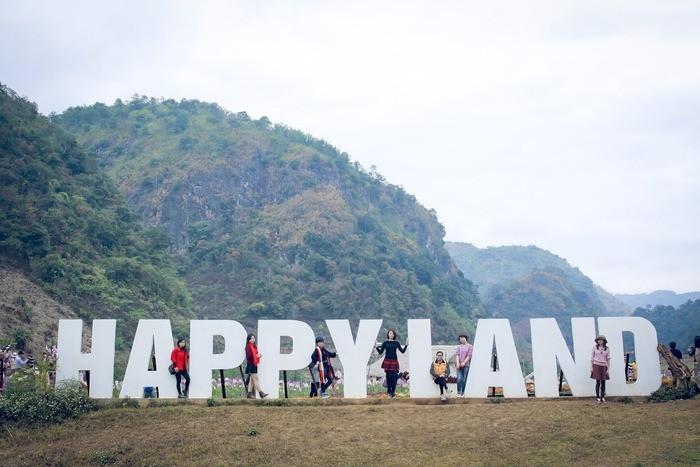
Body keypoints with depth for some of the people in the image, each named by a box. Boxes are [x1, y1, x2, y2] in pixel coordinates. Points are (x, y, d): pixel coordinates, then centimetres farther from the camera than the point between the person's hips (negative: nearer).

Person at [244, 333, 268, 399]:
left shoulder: (254, 346, 16)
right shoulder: (248, 346, -11)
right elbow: (249, 356, -18)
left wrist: (258, 356, 1)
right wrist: (256, 356, -17)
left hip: (254, 365, 9)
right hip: (251, 365, -9)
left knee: (252, 380, 10)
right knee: (255, 379, -10)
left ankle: (249, 394, 13)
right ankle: (260, 393, -12)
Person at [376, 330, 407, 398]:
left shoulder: (396, 343, 7)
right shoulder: (385, 343, 6)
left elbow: (402, 351, 5)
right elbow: (380, 352, 4)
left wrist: (406, 345, -5)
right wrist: (377, 347, -8)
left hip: (394, 361, 0)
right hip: (387, 361, 0)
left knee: (394, 376, -9)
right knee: (388, 376, 2)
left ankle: (393, 391, -1)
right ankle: (389, 391, 14)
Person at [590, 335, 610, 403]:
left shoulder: (607, 349, 4)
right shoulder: (595, 347, 0)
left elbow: (608, 359, 6)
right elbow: (592, 357, 2)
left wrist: (608, 369, 1)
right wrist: (591, 367, -3)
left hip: (603, 366, 2)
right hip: (596, 365, -2)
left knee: (603, 382, 2)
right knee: (598, 382, -5)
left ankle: (602, 397, 10)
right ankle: (597, 397, 2)